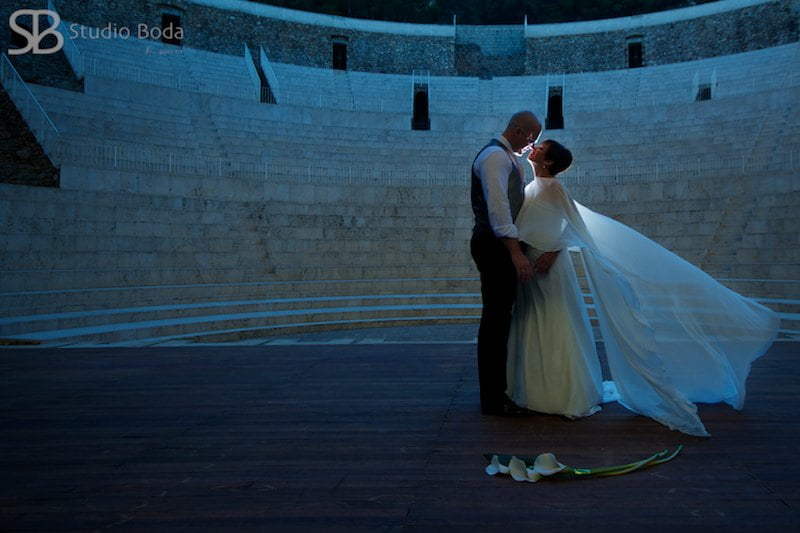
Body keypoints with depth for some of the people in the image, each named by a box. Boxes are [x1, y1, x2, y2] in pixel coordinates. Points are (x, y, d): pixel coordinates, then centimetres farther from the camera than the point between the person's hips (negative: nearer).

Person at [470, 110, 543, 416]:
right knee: (496, 319, -7)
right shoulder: (495, 156, -12)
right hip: (495, 245, -11)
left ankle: (496, 390, 22)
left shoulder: (507, 156, 21)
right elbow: (498, 207, -24)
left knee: (499, 318, 13)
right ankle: (493, 399, 0)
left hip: (502, 245, 11)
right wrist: (516, 252, -30)